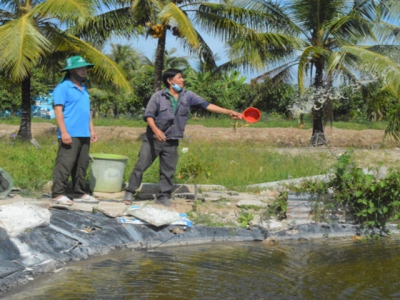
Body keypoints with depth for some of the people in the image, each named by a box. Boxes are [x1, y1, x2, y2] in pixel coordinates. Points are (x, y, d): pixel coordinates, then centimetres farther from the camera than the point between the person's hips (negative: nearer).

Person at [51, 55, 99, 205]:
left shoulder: (83, 88, 20)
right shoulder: (63, 87, -6)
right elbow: (58, 110, -12)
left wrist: (92, 129, 17)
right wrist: (64, 132, -19)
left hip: (84, 135, 8)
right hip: (70, 135, -8)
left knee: (81, 165, 11)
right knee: (64, 165, -9)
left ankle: (79, 193, 18)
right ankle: (58, 194, -6)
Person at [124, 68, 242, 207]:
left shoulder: (188, 96, 2)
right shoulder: (158, 96, -8)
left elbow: (206, 105, -1)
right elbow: (149, 115, -10)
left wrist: (229, 112, -7)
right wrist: (155, 129, -29)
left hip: (172, 142, 3)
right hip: (153, 139, -3)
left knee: (168, 171, 8)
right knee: (140, 166, 0)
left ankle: (163, 197, 20)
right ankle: (130, 192, 11)